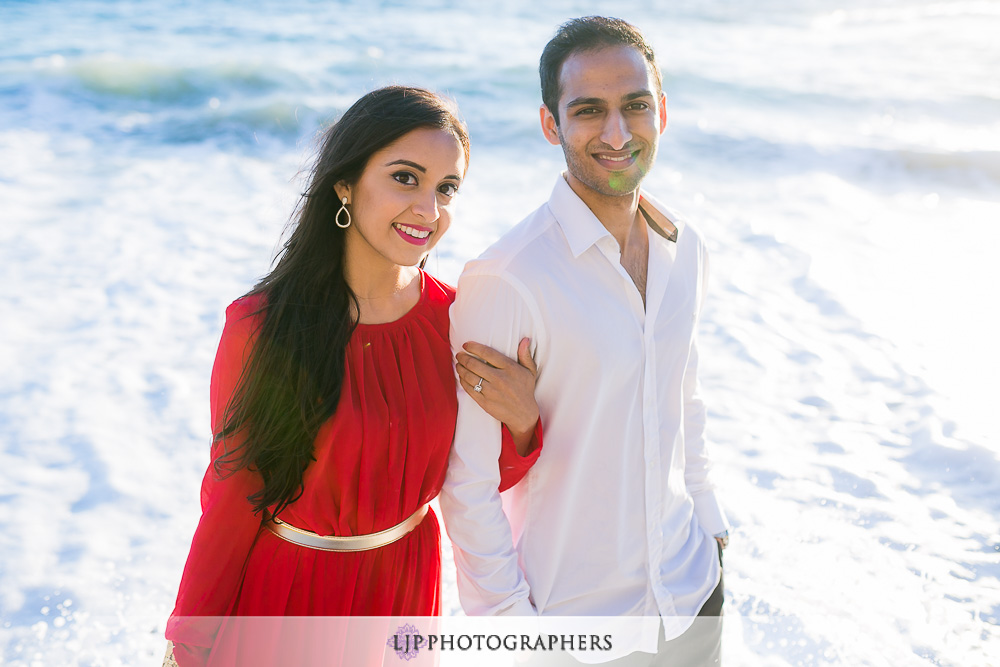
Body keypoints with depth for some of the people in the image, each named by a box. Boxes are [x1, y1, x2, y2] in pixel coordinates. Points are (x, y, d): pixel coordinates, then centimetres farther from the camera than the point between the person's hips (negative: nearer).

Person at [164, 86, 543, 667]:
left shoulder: (454, 317, -11)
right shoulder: (263, 327, -21)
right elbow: (233, 494, -11)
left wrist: (521, 424, -22)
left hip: (404, 584, 3)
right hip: (282, 591, -3)